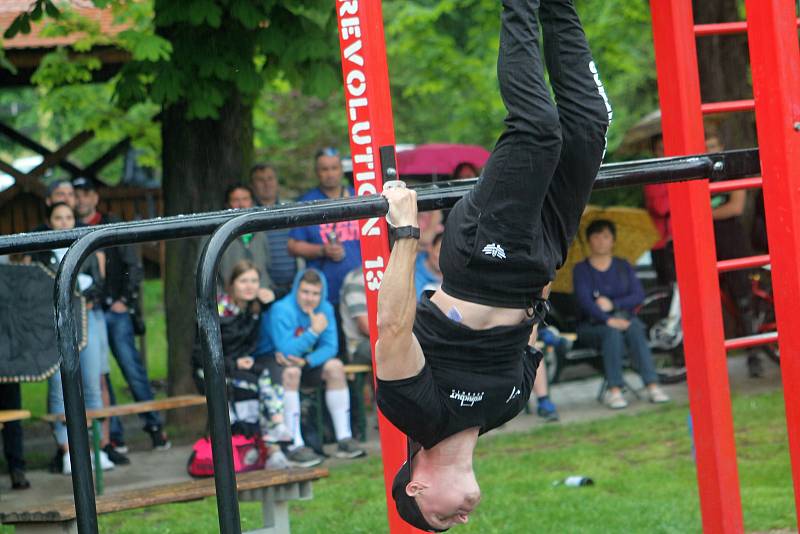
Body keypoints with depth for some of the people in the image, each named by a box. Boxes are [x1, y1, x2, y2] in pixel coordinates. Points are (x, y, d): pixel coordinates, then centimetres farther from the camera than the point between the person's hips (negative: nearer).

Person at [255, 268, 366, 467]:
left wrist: (306, 361, -27)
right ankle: (295, 447, -38)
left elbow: (330, 347, -10)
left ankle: (344, 439, -10)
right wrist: (314, 331, -31)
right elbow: (286, 350, -30)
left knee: (335, 367, -15)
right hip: (271, 359, -6)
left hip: (303, 357, 6)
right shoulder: (281, 310, -23)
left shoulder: (325, 309, -4)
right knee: (291, 372, -36)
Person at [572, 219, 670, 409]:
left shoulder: (623, 266, 13)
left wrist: (613, 304, -13)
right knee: (612, 332, -35)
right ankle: (614, 390, -42)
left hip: (624, 316, 2)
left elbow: (639, 296, 2)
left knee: (635, 330, -32)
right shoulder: (581, 269, 3)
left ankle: (652, 386, -41)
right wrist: (608, 320, -27)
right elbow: (584, 301, -13)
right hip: (593, 324, -2)